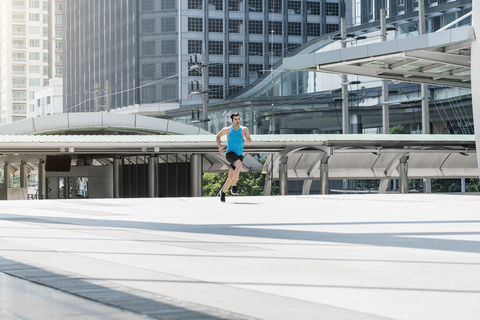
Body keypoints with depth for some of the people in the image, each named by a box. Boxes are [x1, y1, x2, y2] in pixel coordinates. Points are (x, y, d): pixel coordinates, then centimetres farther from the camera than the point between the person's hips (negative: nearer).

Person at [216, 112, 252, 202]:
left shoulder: (244, 130, 3)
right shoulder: (227, 130, 0)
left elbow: (249, 143, 2)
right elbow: (218, 136, 16)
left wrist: (245, 138, -20)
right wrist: (220, 147, 2)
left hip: (239, 155, 4)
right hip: (230, 153, -4)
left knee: (231, 176, 6)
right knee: (239, 164, -34)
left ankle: (223, 192, 27)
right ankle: (234, 187, -30)